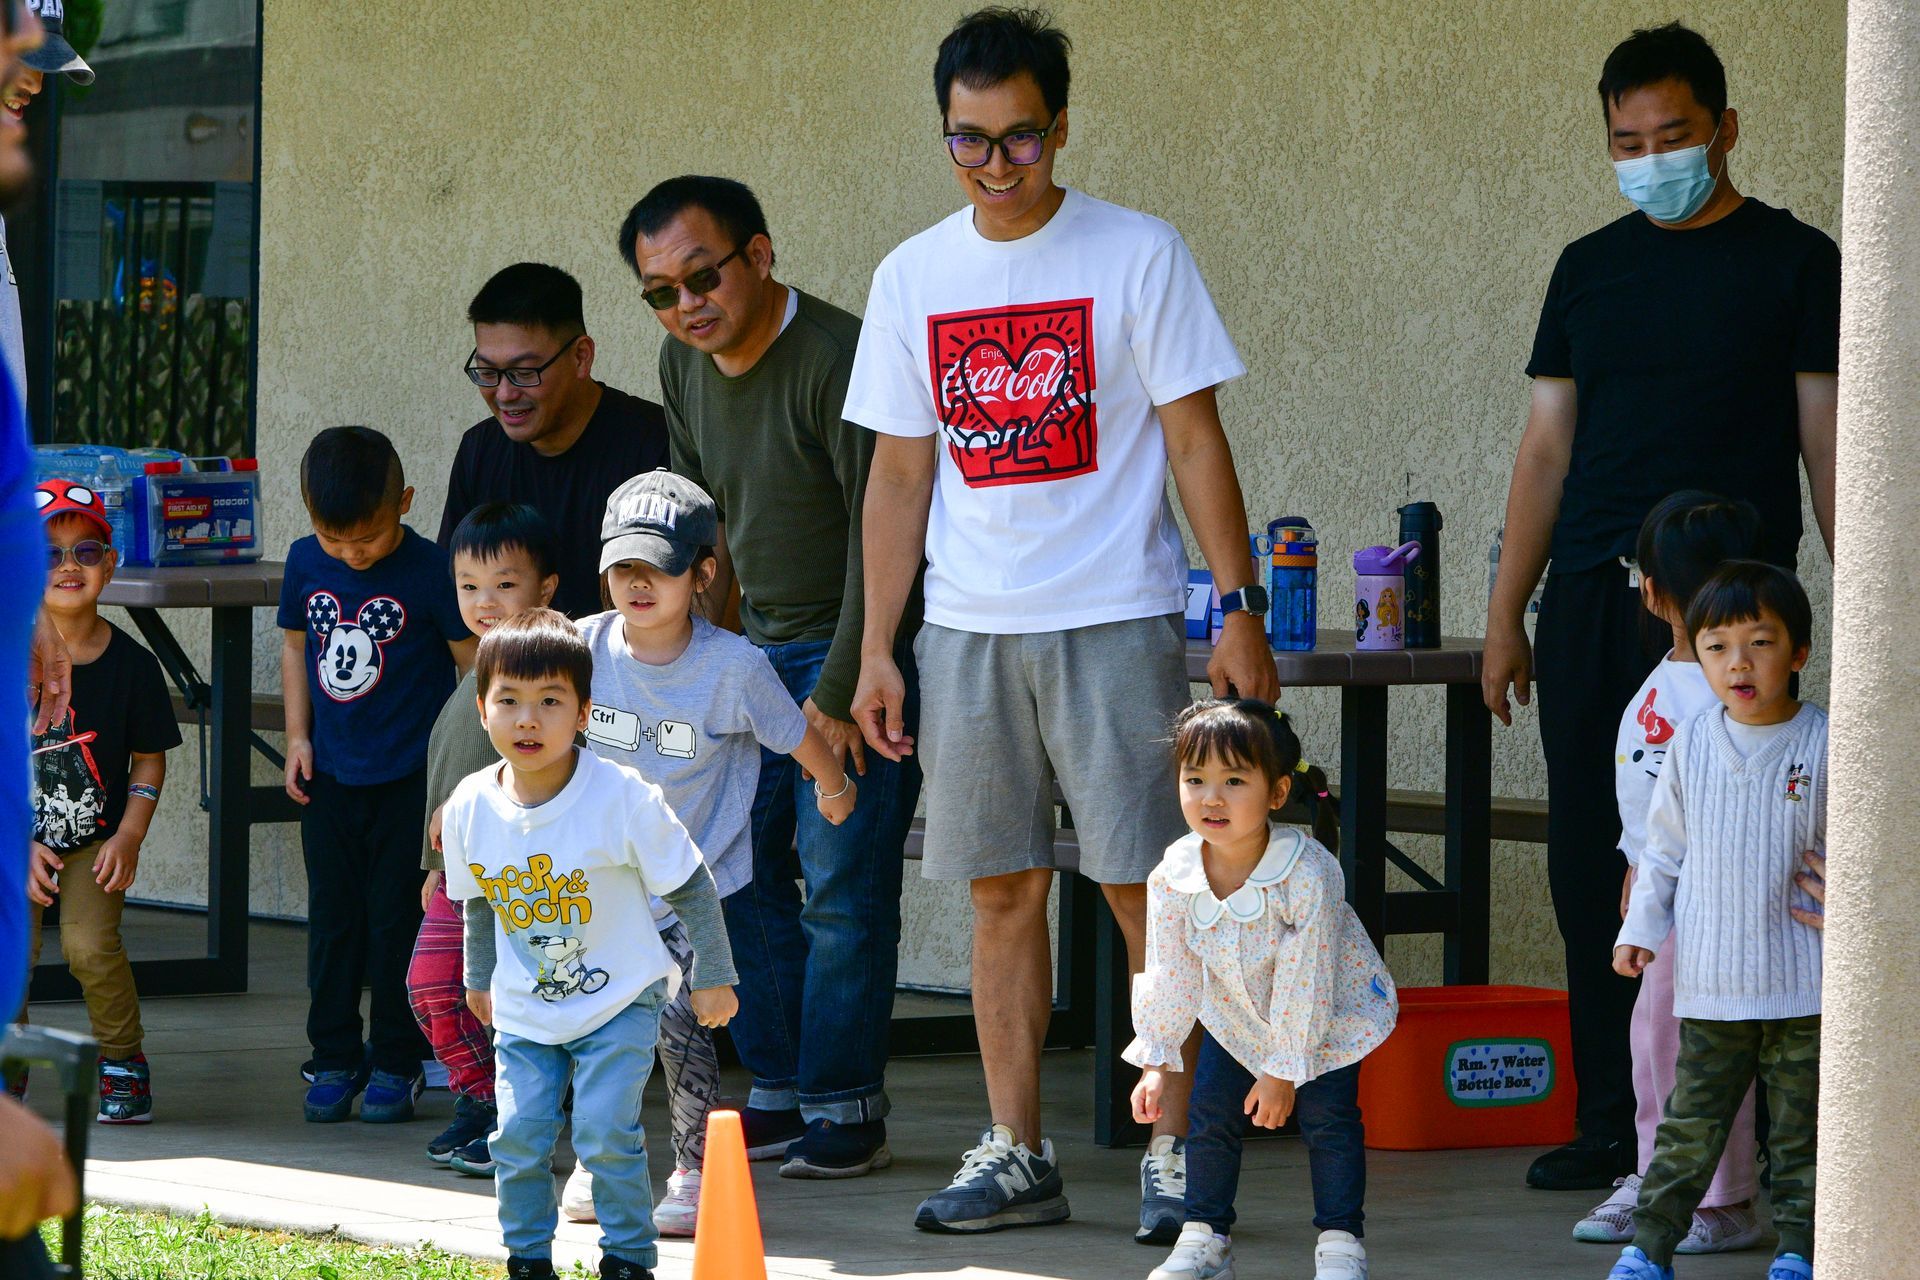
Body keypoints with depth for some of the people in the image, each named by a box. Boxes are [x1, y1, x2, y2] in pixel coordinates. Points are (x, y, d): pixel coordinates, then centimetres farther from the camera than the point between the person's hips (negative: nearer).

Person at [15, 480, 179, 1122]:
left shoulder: (130, 664, -4)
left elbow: (149, 758, 5)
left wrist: (129, 836, -8)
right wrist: (20, 846, -12)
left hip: (98, 838, 0)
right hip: (14, 835, 0)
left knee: (90, 944, -21)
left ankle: (122, 1061, 3)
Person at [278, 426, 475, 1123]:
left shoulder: (430, 572, -13)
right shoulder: (306, 564, 1)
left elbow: (473, 664, -7)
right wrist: (299, 737, 7)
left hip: (411, 779, -4)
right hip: (331, 777, 4)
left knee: (399, 921, 1)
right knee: (333, 920, 9)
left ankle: (396, 1063, 11)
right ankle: (335, 1059, 19)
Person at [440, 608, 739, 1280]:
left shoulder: (624, 799, -22)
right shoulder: (469, 809, -10)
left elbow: (692, 888, -9)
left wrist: (713, 976, -3)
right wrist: (480, 978, 22)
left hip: (619, 1002, -3)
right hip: (524, 1011, 3)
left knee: (605, 1135, -12)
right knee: (518, 1137, -3)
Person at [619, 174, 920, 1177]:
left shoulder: (839, 360, -22)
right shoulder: (685, 363, 3)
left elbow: (881, 536, -20)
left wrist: (840, 693, -18)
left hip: (859, 649, -8)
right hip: (760, 646, 8)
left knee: (842, 886, -9)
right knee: (742, 868, 5)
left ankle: (844, 1105, 0)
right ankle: (779, 1092, 14)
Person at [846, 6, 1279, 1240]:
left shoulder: (1137, 256, -2)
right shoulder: (913, 279, 9)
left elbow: (1195, 442, -2)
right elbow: (900, 474, 13)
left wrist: (1241, 606, -9)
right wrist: (879, 649, 9)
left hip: (1115, 622, -4)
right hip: (968, 629, 4)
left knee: (1147, 888, -6)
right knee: (1002, 891, 6)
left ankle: (1175, 1152, -1)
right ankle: (1014, 1154, 12)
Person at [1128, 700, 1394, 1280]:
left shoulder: (1308, 874, -36)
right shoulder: (1173, 877, -24)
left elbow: (1304, 982, -28)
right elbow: (1169, 977, -11)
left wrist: (1282, 1071, -23)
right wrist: (1156, 1062, -9)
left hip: (1331, 1014, -4)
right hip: (1236, 1013, 4)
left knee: (1328, 1118, -10)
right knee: (1210, 1113, 0)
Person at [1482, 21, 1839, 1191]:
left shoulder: (1795, 262, 3)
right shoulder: (1590, 268, 16)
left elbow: (1829, 444, 2)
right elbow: (1548, 448, 17)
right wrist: (1505, 615, 12)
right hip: (1590, 610, 4)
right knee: (1591, 871, 3)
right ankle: (1612, 1122, 10)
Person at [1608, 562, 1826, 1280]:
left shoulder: (1824, 747, -4)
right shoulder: (1692, 748, 3)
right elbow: (1665, 848, 12)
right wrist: (1641, 929, 6)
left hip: (1805, 982, -1)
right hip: (1712, 979, 1)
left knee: (1802, 1125, 6)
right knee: (1692, 1121, 3)